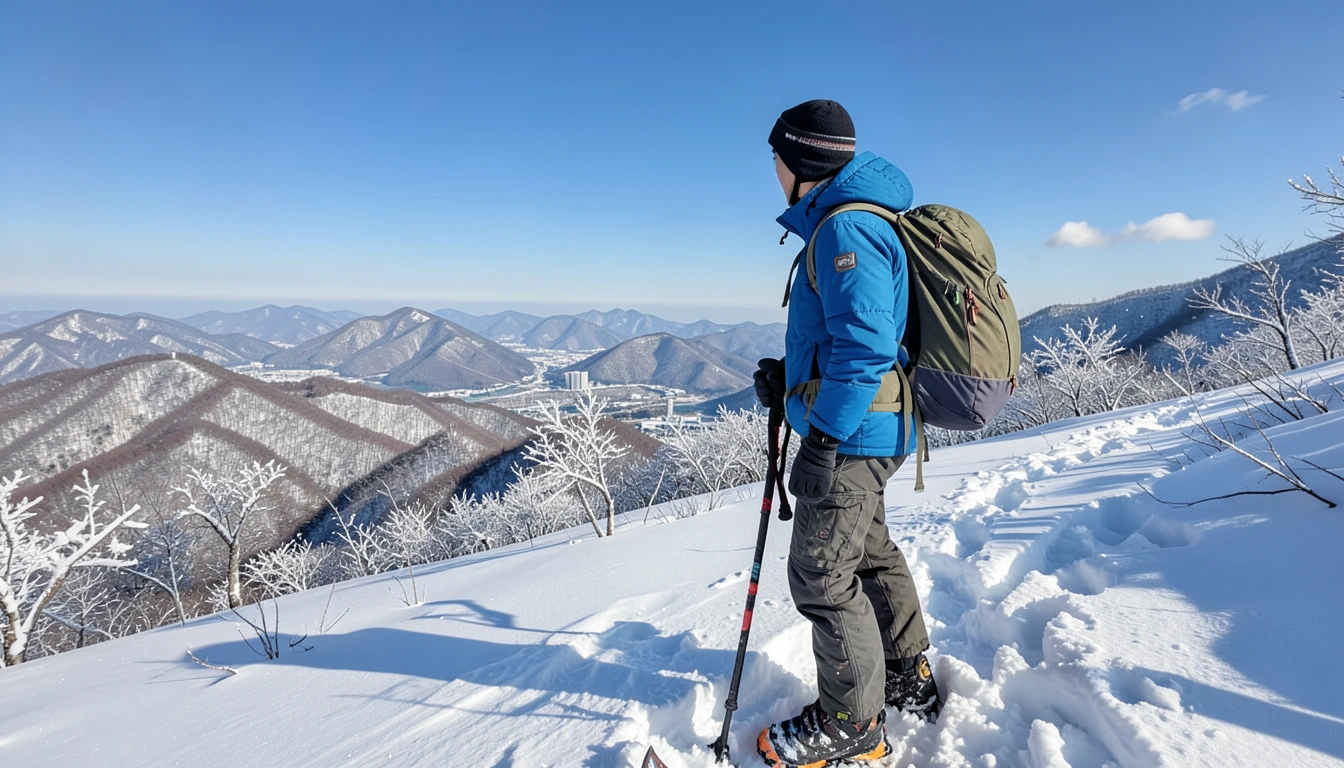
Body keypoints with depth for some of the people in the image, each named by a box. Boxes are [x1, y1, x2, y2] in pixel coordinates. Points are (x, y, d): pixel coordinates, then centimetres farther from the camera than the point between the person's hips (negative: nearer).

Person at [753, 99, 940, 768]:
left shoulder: (845, 227, -18)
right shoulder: (855, 220, 16)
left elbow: (865, 344, -26)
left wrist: (821, 439, -22)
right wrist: (792, 377, 14)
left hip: (850, 437, -11)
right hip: (868, 430, 11)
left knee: (823, 578, 1)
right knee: (870, 554, 22)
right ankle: (910, 681, 40)